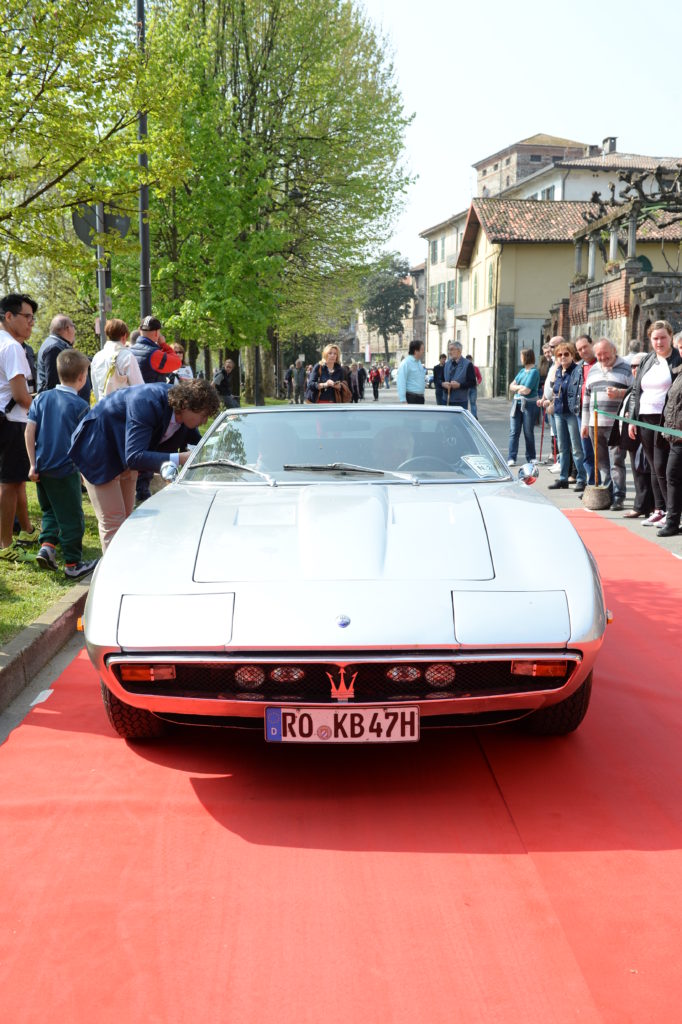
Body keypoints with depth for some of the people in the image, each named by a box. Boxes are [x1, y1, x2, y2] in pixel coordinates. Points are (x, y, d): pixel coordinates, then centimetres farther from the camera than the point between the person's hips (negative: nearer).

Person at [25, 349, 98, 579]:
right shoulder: (80, 405, -8)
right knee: (71, 517, 5)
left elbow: (29, 431, -1)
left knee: (50, 510, 23)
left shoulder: (42, 398, 4)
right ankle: (73, 564, 11)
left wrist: (33, 464, 2)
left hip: (42, 468, 5)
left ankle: (46, 545, 5)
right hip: (65, 470, -5)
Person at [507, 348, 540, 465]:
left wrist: (517, 387, 0)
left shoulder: (534, 371, -11)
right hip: (516, 403, 7)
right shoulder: (522, 370, 14)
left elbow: (526, 390, -19)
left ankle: (531, 457, 17)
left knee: (529, 432, 4)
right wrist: (520, 387, -7)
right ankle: (511, 458, -3)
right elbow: (511, 386, 11)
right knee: (514, 431, -1)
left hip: (529, 404, -7)